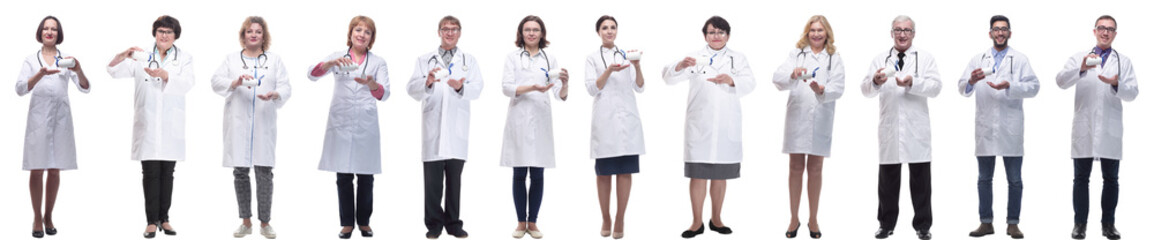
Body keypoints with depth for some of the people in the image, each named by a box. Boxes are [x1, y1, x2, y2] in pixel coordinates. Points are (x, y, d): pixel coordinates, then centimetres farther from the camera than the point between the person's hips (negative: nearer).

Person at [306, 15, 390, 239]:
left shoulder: (378, 62, 7)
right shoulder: (337, 57, 7)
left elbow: (384, 94, -7)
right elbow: (312, 74, -9)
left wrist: (371, 84, -30)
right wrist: (330, 63, -29)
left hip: (366, 126, 0)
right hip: (341, 124, 0)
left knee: (365, 177, 4)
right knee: (344, 177, 2)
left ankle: (364, 221, 17)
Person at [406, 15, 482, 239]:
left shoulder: (469, 61, 14)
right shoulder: (424, 60, 13)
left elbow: (476, 88, 0)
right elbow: (413, 90, 1)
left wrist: (461, 87, -22)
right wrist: (427, 82, -21)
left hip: (457, 128, 1)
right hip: (432, 127, -1)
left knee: (454, 178, 4)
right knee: (432, 179, -3)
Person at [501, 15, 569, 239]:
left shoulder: (550, 59, 9)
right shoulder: (512, 57, 6)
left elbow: (561, 95, 2)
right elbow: (506, 88, -6)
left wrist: (565, 83, -22)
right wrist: (532, 88, -20)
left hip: (541, 120, 1)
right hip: (518, 119, -1)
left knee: (537, 175, 1)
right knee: (519, 174, 3)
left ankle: (532, 222, 9)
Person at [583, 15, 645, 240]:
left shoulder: (626, 54, 13)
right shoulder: (592, 58, 8)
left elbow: (639, 87, 7)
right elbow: (592, 88, -2)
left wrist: (637, 67, -12)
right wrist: (610, 70, -17)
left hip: (627, 118, 1)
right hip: (604, 119, -1)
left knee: (625, 171, -2)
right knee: (604, 172, 1)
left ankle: (620, 220, 2)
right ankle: (605, 219, 11)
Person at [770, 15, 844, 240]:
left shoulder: (834, 58, 7)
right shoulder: (796, 54, 8)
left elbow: (838, 88, -5)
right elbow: (778, 78, -6)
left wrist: (822, 91, -26)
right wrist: (793, 75, -28)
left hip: (821, 119, 0)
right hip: (797, 116, 0)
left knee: (815, 170, 7)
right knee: (796, 168, 4)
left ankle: (813, 219, 16)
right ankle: (794, 219, 12)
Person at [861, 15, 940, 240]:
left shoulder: (925, 58, 7)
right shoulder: (880, 60, 12)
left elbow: (936, 86, -6)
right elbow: (866, 90, 2)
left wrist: (913, 83, -23)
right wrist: (875, 82, -21)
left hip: (916, 129, -2)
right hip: (889, 127, 2)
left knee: (920, 179, 2)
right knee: (887, 178, 6)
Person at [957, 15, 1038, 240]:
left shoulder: (1020, 59, 6)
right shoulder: (978, 59, 12)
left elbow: (1033, 86, -5)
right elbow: (962, 89, 3)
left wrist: (1009, 86, -20)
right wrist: (971, 81, -19)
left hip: (1010, 128, -2)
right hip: (985, 128, 2)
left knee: (1015, 180, 0)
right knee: (984, 179, 7)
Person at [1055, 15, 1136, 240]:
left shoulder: (1123, 61, 10)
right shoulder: (1079, 57, 8)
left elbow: (1132, 93, 0)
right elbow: (1061, 81, -8)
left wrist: (1116, 84, -22)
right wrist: (1081, 68, -26)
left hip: (1110, 129, 1)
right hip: (1084, 128, -1)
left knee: (1111, 178, 4)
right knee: (1081, 177, 3)